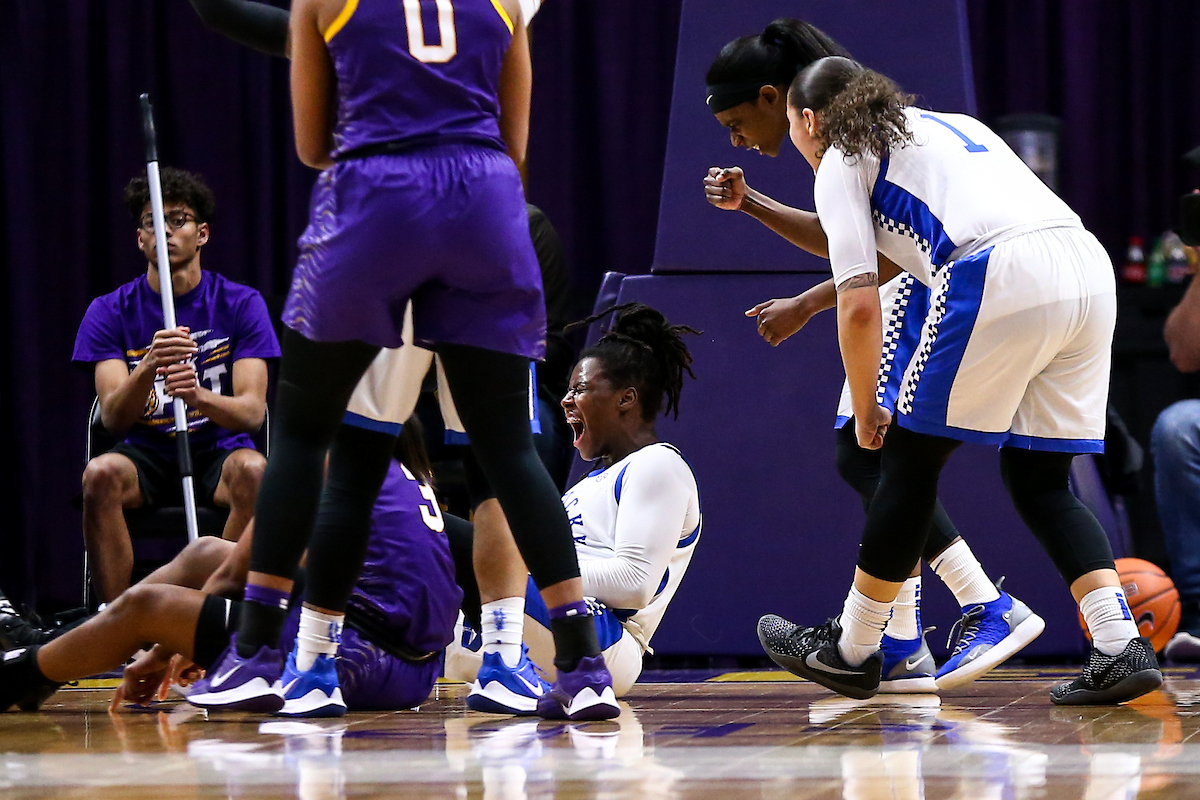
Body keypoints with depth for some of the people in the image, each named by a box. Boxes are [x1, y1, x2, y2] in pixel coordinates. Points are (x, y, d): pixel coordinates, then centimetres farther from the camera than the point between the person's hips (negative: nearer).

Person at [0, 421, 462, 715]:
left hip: (363, 663, -9)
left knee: (142, 605, 0)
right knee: (204, 554, 21)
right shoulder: (409, 473, 19)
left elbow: (233, 575, 1)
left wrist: (163, 652, 14)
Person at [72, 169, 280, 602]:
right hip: (145, 455, 1)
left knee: (253, 470, -34)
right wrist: (149, 367, -34)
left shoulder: (241, 304, -3)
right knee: (100, 473, -32)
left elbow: (252, 411, -12)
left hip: (219, 452, -1)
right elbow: (113, 418, -13)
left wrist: (200, 397, -36)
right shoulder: (110, 312, -1)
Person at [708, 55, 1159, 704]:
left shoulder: (841, 162, 13)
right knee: (1040, 481, 15)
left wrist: (865, 411, 15)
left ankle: (850, 650, 20)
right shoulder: (950, 123, 34)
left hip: (1002, 280, -7)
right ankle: (1121, 647, 0)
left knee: (910, 460, 10)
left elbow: (860, 305, 4)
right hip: (1091, 267, 7)